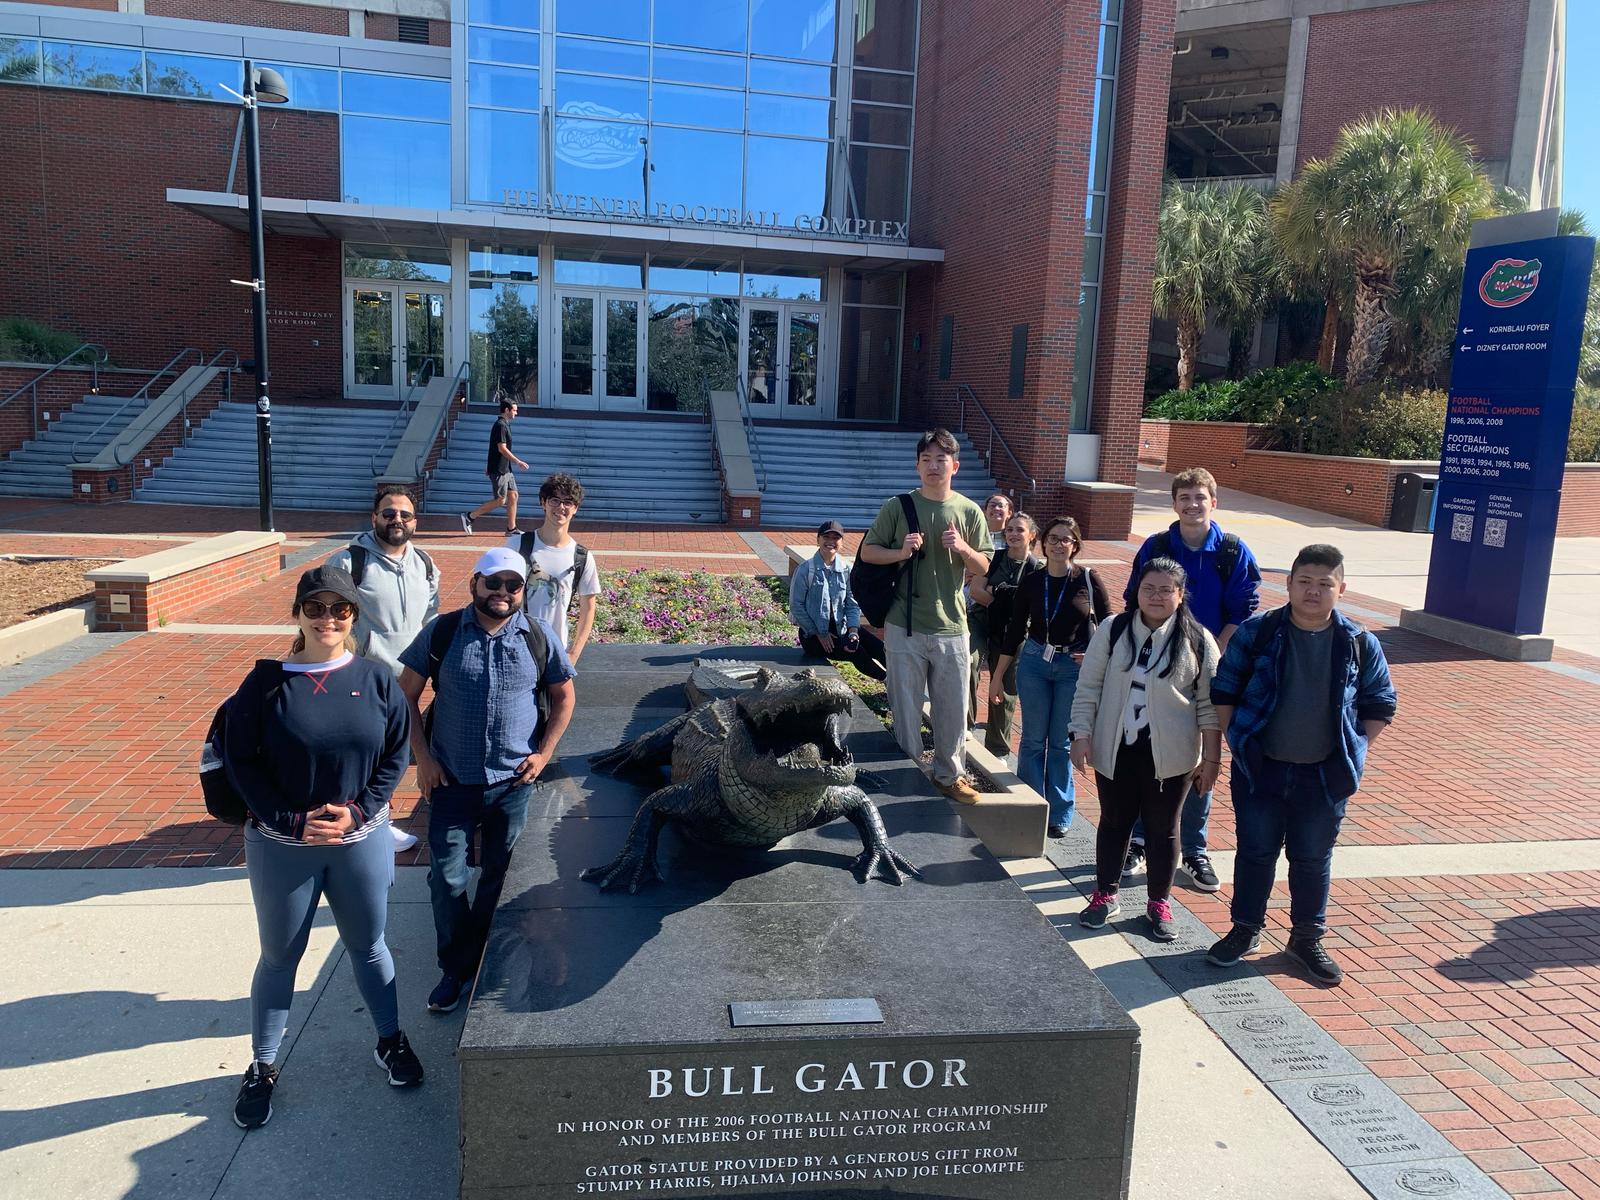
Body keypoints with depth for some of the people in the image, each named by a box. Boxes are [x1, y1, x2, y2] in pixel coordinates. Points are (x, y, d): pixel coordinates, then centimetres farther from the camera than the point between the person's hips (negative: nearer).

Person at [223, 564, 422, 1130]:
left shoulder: (375, 679, -6)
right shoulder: (266, 682, -10)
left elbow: (395, 752, -1)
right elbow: (240, 761, -7)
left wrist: (359, 812, -12)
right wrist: (292, 821, -14)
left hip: (361, 841, 1)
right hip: (281, 846, -1)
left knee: (368, 946, 18)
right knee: (279, 957, 15)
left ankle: (390, 1041, 38)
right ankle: (262, 1067, 34)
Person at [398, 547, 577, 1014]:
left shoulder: (540, 638, -4)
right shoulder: (441, 632, -6)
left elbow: (563, 697, 7)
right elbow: (406, 695, 1)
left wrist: (544, 753, -2)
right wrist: (422, 757, -5)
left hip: (513, 783, 1)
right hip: (452, 781, 0)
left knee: (501, 878, 13)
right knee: (447, 878, 2)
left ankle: (488, 964, 33)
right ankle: (455, 968, 22)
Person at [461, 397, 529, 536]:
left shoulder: (504, 424, 16)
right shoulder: (500, 425, -15)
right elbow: (502, 448, -21)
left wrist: (490, 467, 24)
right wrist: (518, 462, -19)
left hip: (506, 469, 10)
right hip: (499, 470, -10)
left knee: (513, 496, 7)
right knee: (500, 500, -7)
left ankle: (511, 529, 11)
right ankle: (469, 517, 1)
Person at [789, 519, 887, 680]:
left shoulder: (846, 569, 2)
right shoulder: (806, 569, -9)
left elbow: (853, 604, 3)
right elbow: (796, 605, -9)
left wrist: (853, 631, -15)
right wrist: (819, 634, -13)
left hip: (841, 627, 4)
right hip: (812, 632, -4)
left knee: (878, 647, -19)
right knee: (857, 653, -23)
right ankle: (888, 679, -3)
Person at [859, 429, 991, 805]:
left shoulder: (969, 512, 2)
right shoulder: (897, 507, -2)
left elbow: (983, 568, 6)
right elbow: (867, 551, 1)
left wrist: (962, 548, -15)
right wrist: (900, 552, -17)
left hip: (951, 627, 2)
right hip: (905, 627, -1)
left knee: (953, 708, 11)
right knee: (905, 708, 8)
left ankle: (949, 775, 29)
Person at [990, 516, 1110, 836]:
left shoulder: (1089, 580, -4)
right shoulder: (1030, 583, 2)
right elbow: (1015, 631, 6)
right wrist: (998, 676, 7)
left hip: (1074, 667, -2)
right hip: (1034, 662, 2)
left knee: (1061, 743, 5)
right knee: (1033, 740, 6)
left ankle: (1060, 814, 17)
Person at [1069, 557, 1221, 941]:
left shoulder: (1198, 641, -5)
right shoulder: (1113, 631, -2)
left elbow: (1209, 704, -2)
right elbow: (1088, 688, 1)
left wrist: (1211, 757, -2)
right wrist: (1081, 736, -5)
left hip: (1170, 756, -1)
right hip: (1115, 751, 1)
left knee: (1163, 829, 12)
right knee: (1114, 822, 15)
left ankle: (1159, 905, 28)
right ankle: (1105, 895, 31)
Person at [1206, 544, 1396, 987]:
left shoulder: (1360, 645, -3)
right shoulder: (1256, 633, -7)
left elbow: (1379, 706, 8)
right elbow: (1223, 692, 0)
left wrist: (1352, 752, 1)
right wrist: (1238, 741, -4)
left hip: (1325, 777, 1)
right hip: (1260, 769, -1)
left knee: (1313, 860, 12)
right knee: (1255, 852, 11)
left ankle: (1307, 938, 30)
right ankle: (1245, 929, 28)